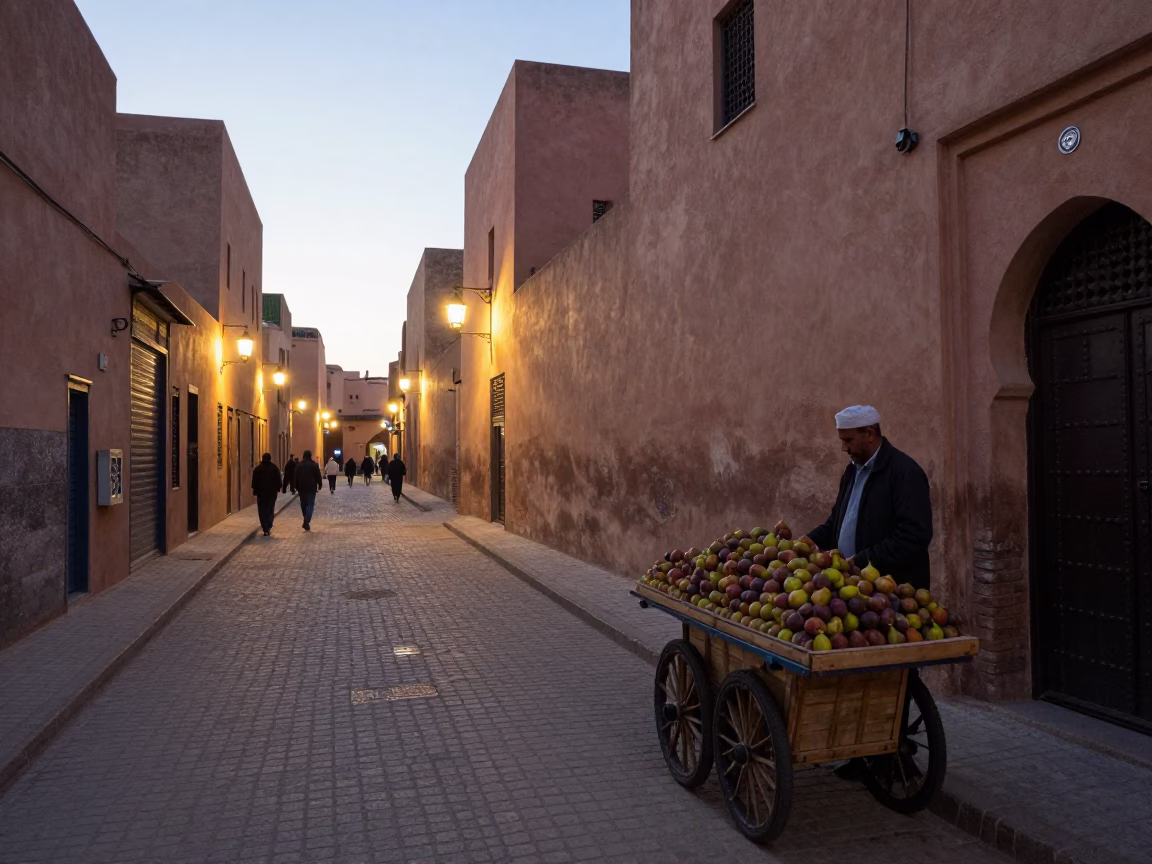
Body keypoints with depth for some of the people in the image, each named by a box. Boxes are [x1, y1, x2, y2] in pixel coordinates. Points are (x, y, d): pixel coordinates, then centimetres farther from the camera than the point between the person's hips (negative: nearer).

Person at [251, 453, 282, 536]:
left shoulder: (257, 468, -1)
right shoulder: (275, 468, 2)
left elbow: (254, 481, -1)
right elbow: (278, 480, 3)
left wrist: (254, 490, 6)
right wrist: (278, 489, 10)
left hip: (261, 492, -1)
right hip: (272, 492, 1)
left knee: (262, 511, 3)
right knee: (270, 510, 11)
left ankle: (265, 529, -3)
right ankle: (268, 527, -4)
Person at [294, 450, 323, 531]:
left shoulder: (299, 465, 5)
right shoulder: (314, 465, -4)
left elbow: (296, 478, 6)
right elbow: (318, 477, -5)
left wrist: (297, 487, 11)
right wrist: (320, 485, 4)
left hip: (302, 488, 3)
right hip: (311, 488, -3)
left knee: (303, 505, 16)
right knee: (310, 505, -3)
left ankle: (306, 521, 25)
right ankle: (307, 522, -17)